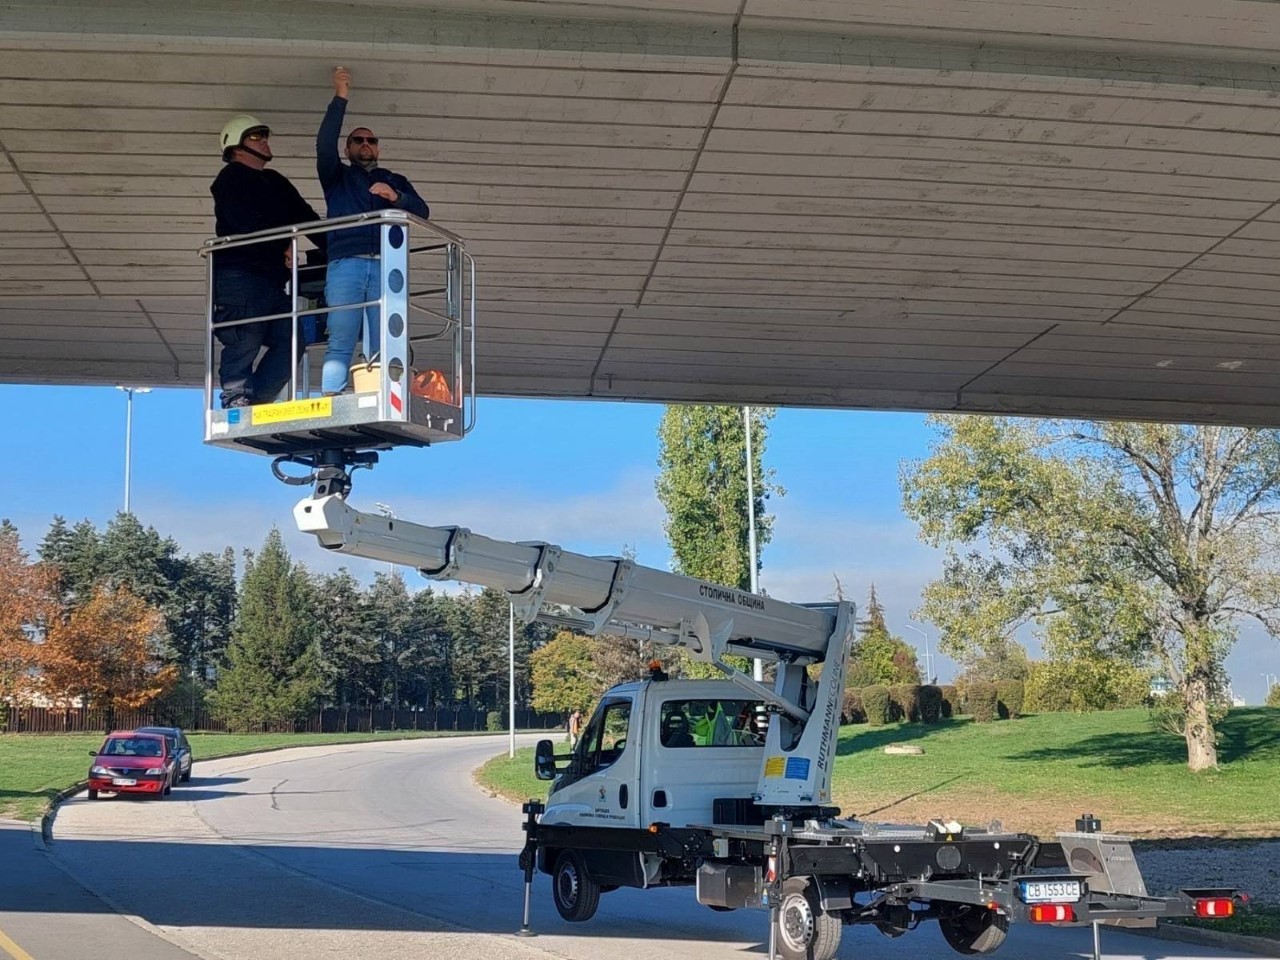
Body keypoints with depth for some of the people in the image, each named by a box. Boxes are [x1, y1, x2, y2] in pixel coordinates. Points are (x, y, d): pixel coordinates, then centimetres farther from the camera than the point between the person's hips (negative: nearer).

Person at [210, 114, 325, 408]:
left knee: (290, 340, -4)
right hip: (239, 276, -8)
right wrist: (283, 246, -17)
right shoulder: (230, 179, 2)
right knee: (243, 345, -10)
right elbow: (247, 224, -14)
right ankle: (237, 407, -10)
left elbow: (306, 218, 17)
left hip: (271, 281, 8)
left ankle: (252, 405, -5)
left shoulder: (276, 182, 26)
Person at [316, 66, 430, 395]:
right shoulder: (337, 176, 26)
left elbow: (422, 211, 13)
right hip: (346, 265, -1)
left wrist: (396, 197, -6)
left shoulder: (395, 182, 29)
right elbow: (324, 145, 6)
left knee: (382, 349, -10)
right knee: (340, 344, -13)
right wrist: (340, 98, 2)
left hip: (386, 267, 1)